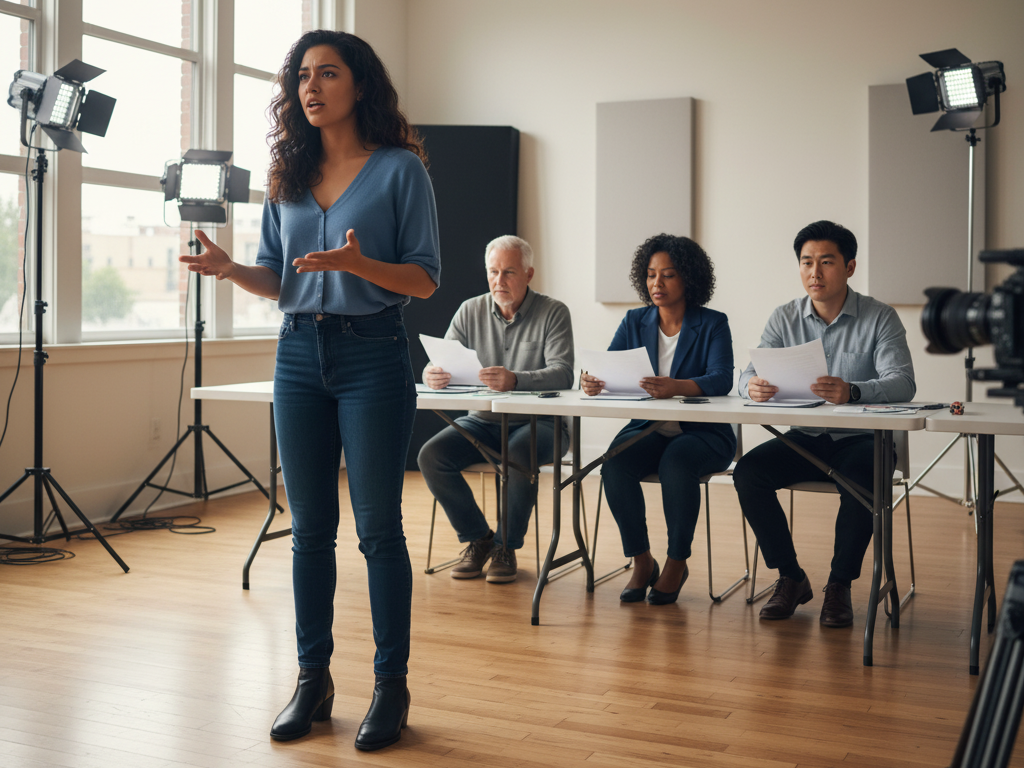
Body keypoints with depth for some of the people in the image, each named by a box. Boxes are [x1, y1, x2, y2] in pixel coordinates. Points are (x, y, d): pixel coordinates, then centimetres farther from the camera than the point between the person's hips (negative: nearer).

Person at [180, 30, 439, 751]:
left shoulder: (400, 169, -3)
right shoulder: (288, 176, 12)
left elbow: (425, 278, -6)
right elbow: (277, 278, 15)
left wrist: (358, 263, -23)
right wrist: (229, 267, -6)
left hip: (373, 354, -5)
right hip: (299, 354, 5)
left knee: (378, 527, -1)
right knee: (309, 528, 9)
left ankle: (392, 685, 10)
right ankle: (313, 679, 19)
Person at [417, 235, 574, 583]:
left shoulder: (553, 313, -4)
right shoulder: (470, 311, 7)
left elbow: (562, 373, -19)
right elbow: (440, 365, 1)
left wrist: (515, 380, -39)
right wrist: (431, 375, -26)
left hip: (536, 423, -4)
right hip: (482, 421, 4)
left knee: (519, 456, -36)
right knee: (431, 455, -20)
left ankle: (507, 546, -11)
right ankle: (478, 538, 0)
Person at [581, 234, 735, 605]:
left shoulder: (712, 324, -5)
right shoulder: (635, 322, 8)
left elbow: (721, 380, -21)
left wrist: (676, 387, -42)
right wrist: (591, 380, -28)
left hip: (703, 434, -3)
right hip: (648, 430, 3)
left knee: (676, 462, -35)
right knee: (614, 461, -27)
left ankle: (676, 563, -13)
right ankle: (640, 561, -10)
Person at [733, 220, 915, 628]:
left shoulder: (880, 318, -6)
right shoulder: (785, 318, 4)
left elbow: (902, 383, -19)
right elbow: (749, 373, -5)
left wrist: (852, 391, -41)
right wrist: (754, 386, -33)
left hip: (860, 439, -3)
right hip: (804, 438, 3)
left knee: (860, 481, -35)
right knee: (748, 472, -22)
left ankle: (840, 586, -13)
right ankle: (790, 578, -4)